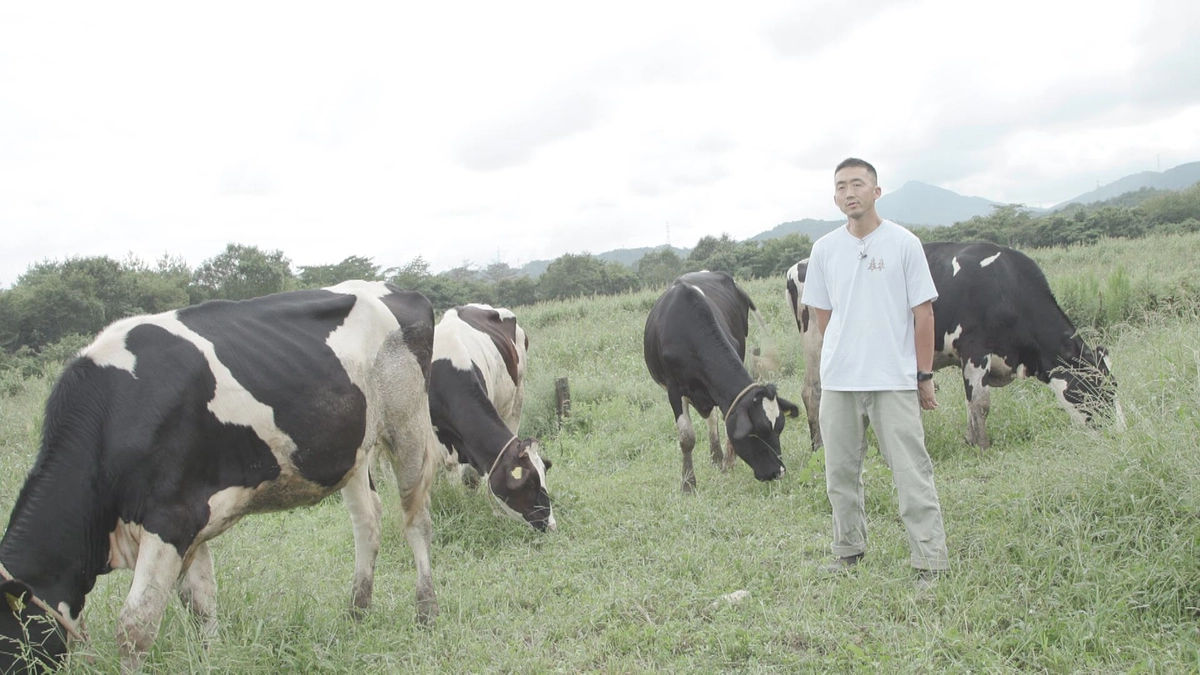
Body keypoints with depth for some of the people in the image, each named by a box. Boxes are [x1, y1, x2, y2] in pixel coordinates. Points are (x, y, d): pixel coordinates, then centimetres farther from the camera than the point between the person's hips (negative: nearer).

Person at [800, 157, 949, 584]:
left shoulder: (904, 244, -2)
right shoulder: (824, 249, 6)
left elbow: (923, 313, -1)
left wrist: (925, 377, -2)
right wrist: (846, 356, 11)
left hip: (895, 381, -3)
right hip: (838, 381, 4)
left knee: (912, 474, -3)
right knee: (840, 472, 12)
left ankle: (931, 562, 5)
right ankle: (848, 551, 27)